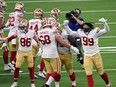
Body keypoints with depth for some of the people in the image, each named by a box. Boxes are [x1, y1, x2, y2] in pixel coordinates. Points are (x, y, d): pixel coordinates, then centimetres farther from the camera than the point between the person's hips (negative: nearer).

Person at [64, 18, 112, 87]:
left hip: (96, 55, -3)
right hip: (87, 57, 3)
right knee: (89, 74, -4)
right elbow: (71, 33, 7)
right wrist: (66, 25, -4)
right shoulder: (81, 32, -4)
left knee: (101, 72, 15)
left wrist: (104, 23, -44)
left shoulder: (95, 31, -17)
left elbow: (106, 30, -26)